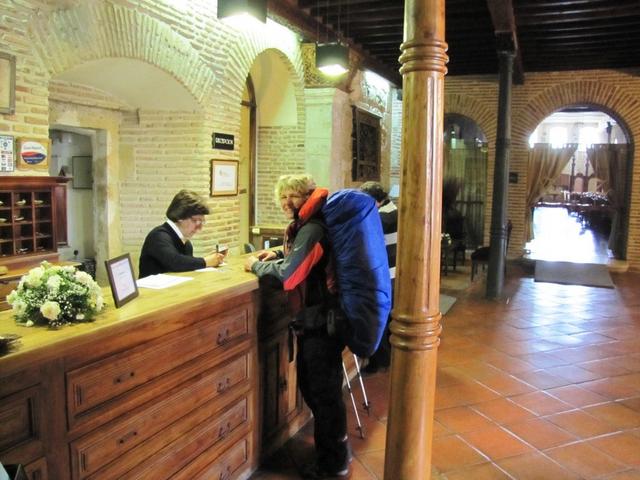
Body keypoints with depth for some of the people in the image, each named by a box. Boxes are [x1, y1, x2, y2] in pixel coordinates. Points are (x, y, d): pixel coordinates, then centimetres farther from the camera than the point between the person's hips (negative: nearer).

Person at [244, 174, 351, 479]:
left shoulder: (313, 229, -21)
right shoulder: (310, 225, 11)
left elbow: (289, 274, -25)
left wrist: (256, 265, -9)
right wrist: (280, 256, 10)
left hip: (322, 322, -10)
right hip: (315, 319, 10)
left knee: (324, 390, 3)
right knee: (309, 384, 20)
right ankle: (334, 446, 37)